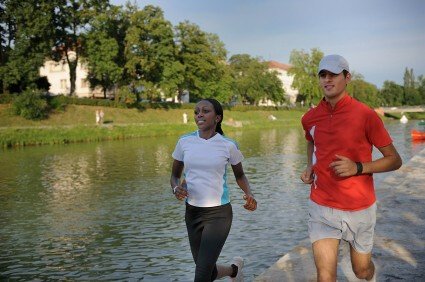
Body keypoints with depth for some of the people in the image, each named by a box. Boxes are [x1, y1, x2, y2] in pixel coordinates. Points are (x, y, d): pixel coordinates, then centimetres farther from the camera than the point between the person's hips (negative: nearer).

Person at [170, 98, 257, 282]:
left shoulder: (228, 145, -6)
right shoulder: (185, 142, -1)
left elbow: (239, 175, 10)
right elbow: (174, 175, 9)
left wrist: (249, 194, -9)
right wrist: (176, 188, -14)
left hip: (219, 213, -3)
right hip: (192, 212, 4)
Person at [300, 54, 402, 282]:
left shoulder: (365, 115, -12)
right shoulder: (310, 118, 0)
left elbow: (394, 160, -6)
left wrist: (358, 167, -21)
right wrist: (309, 168, 5)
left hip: (360, 209, -1)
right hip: (322, 207, 2)